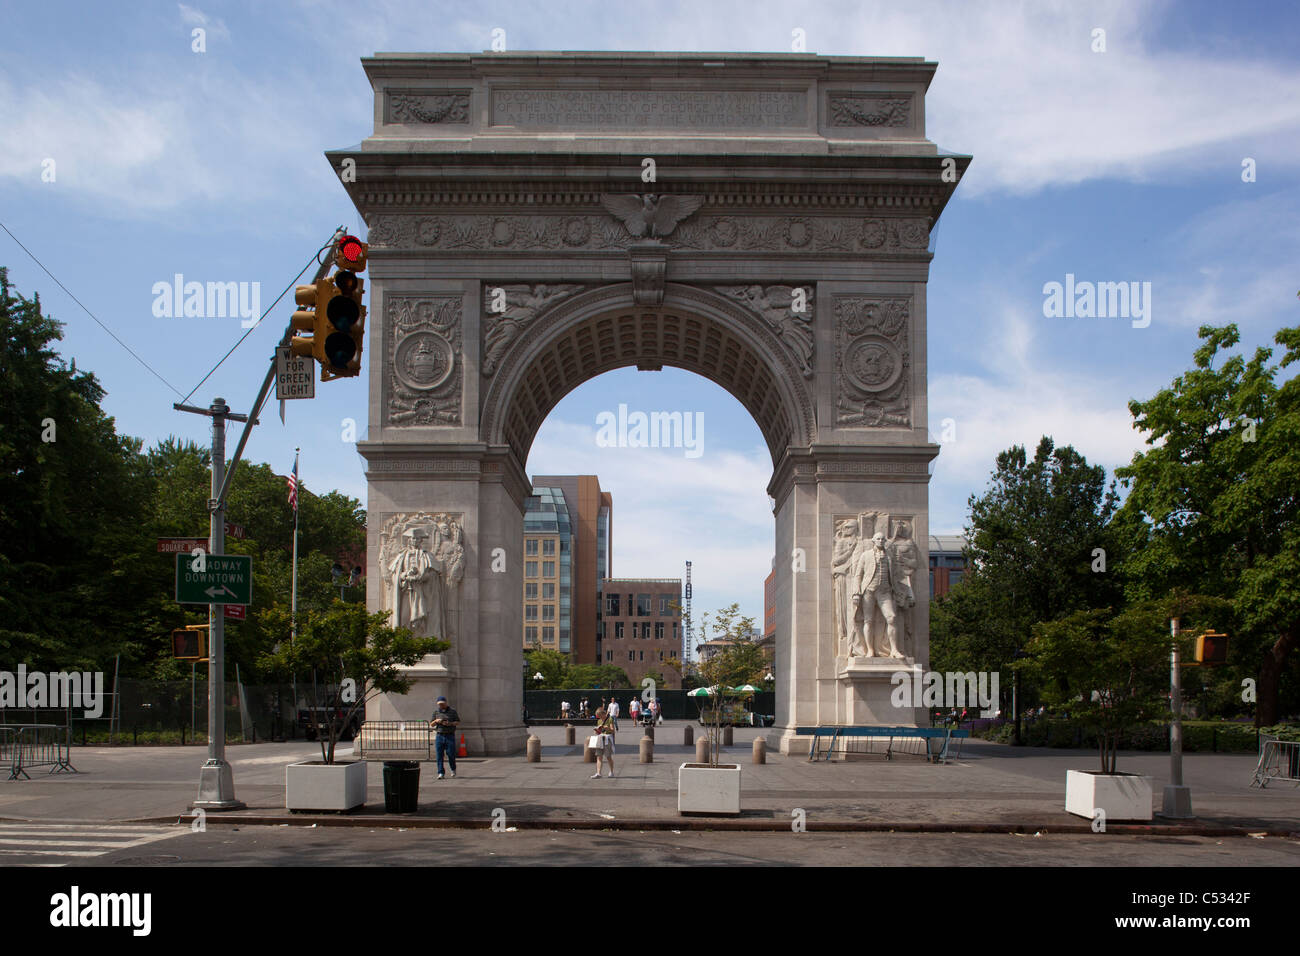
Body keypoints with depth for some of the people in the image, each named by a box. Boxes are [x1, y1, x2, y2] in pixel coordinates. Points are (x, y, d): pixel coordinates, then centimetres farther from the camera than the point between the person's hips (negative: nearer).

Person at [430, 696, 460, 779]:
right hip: (439, 735, 2)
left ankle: (453, 769, 23)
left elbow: (458, 721, 3)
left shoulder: (452, 711, 3)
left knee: (451, 754, -3)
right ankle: (440, 773, -3)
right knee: (439, 755, -5)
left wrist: (450, 724, -15)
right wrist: (436, 721, -10)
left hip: (450, 735, -2)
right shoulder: (436, 712, 10)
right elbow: (431, 724, 13)